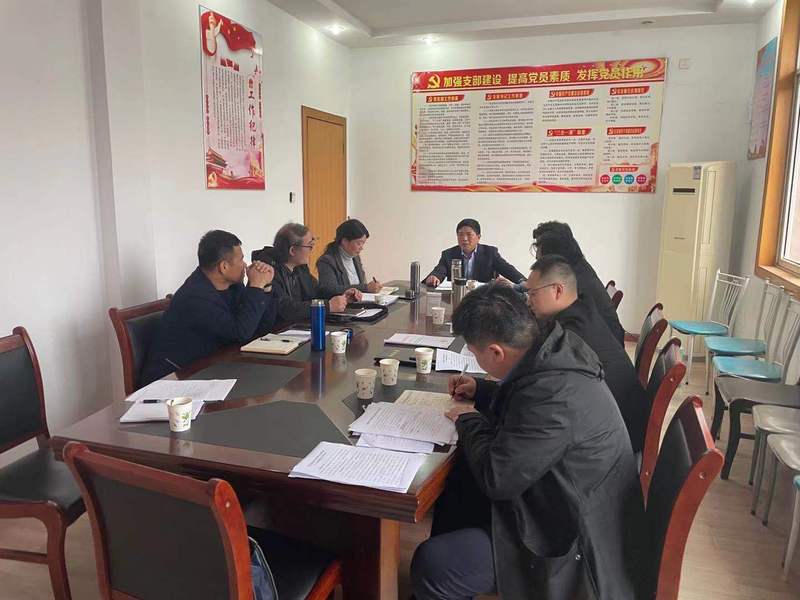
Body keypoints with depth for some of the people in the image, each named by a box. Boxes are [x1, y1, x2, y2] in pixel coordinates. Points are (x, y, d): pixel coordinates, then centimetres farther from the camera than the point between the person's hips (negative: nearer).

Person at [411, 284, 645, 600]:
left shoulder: (553, 395, -35)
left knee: (430, 564, -16)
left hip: (576, 542, -10)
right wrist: (481, 392, 10)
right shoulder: (554, 350, -6)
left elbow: (496, 479, -26)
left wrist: (469, 420, -11)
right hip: (569, 504, 10)